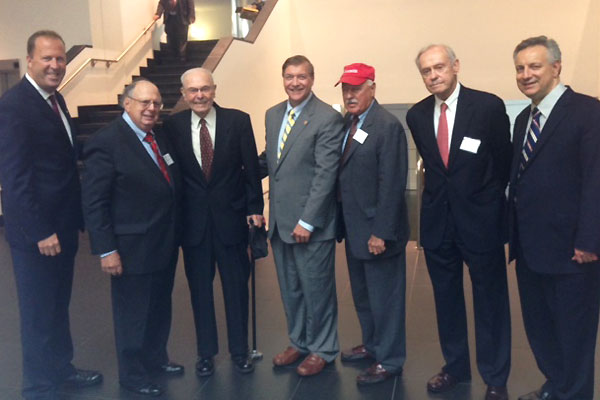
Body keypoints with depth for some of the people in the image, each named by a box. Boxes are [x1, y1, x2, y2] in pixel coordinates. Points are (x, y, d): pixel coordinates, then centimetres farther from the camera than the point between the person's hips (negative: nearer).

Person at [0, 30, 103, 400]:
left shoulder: (55, 98, 10)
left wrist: (77, 215, 12)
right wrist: (40, 232, -21)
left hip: (63, 224, 8)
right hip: (36, 231, -8)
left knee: (59, 305, 21)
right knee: (39, 312, 6)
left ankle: (62, 368, 39)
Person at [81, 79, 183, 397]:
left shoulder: (160, 138, 8)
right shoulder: (106, 142, -15)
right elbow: (94, 202, -16)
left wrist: (175, 233, 9)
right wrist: (106, 250, -18)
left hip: (165, 244, 7)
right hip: (132, 248, -7)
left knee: (160, 308, 20)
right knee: (133, 313, 9)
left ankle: (156, 358, 41)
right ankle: (132, 374, 29)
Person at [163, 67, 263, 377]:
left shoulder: (238, 121, -5)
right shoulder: (172, 126, -3)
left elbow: (251, 168, -2)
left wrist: (255, 209, -3)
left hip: (230, 217, -1)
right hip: (192, 221, 1)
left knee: (236, 287, 11)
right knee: (199, 289, 12)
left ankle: (239, 351, 28)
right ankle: (206, 352, 29)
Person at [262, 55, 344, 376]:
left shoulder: (328, 118, -12)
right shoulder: (273, 115, 10)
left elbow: (326, 173, -16)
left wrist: (307, 221, -18)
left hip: (310, 223, -6)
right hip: (279, 220, 6)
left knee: (317, 288, 8)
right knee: (290, 289, 18)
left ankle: (322, 349, 27)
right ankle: (298, 342, 36)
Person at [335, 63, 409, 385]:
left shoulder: (388, 126, -17)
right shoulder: (346, 123, 7)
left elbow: (391, 185, -20)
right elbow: (344, 174, 9)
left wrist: (381, 232, -20)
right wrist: (343, 220, 6)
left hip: (376, 229, -8)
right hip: (353, 227, 8)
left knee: (384, 297, 7)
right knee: (361, 294, 21)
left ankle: (389, 360, 24)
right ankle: (371, 344, 40)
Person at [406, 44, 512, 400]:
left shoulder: (489, 106, -10)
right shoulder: (417, 115, 3)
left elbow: (504, 161, -1)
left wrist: (485, 201, 5)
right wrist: (440, 194, 11)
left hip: (481, 221, -4)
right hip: (437, 221, 4)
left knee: (490, 301, 8)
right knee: (446, 299, 15)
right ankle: (456, 367, 32)